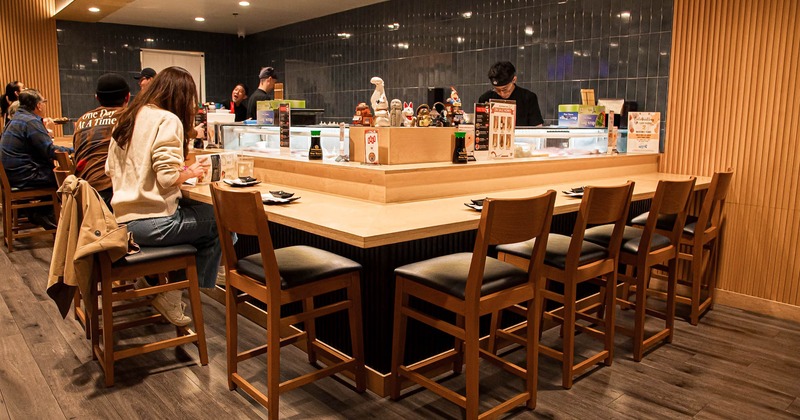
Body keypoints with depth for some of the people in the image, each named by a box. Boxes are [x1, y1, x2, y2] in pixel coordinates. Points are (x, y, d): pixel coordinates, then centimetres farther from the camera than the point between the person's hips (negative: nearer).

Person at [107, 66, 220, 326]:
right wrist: (190, 172, 0)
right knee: (221, 223, 7)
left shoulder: (127, 118, 14)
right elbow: (167, 177, -21)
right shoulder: (167, 120, -11)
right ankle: (172, 296, 11)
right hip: (152, 223, -9)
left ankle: (151, 280, 23)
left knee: (193, 211, 25)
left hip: (123, 219, 9)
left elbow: (110, 170, 19)